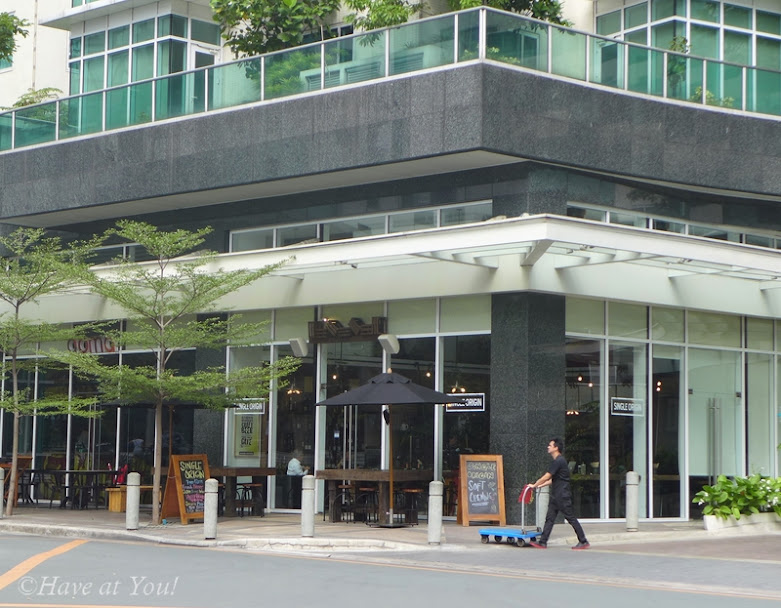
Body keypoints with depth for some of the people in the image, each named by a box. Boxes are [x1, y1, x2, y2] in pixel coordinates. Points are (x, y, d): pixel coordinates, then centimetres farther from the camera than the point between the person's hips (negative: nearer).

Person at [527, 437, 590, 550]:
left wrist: (534, 485, -5)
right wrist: (541, 485, 19)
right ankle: (542, 542, 7)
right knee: (549, 518, 7)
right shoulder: (558, 460, 15)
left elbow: (546, 477, -16)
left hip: (563, 495, -10)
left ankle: (584, 542, 2)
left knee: (571, 518, -4)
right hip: (556, 496, 10)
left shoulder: (558, 461, -17)